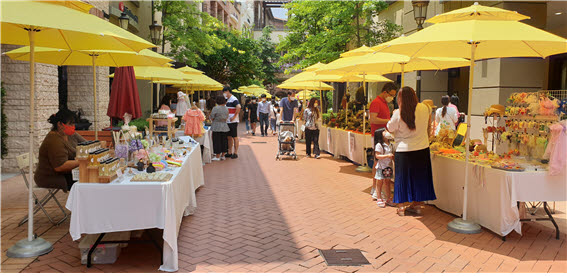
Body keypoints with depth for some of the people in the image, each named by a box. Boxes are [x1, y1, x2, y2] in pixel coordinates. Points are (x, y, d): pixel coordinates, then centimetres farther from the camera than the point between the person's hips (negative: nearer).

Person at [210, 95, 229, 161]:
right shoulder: (226, 109, 4)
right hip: (224, 126, 5)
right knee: (223, 140, 12)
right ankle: (223, 155, 18)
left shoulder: (215, 108, -12)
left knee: (217, 141, 1)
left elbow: (212, 118, -8)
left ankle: (217, 156, 4)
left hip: (216, 127, -5)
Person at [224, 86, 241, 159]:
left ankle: (235, 153, 4)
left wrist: (234, 117, -24)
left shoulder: (233, 99, -13)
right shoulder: (228, 100, 16)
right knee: (229, 137, 12)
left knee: (235, 137, -2)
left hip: (233, 122, -9)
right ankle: (230, 152, 19)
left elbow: (238, 107, -29)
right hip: (228, 122, 9)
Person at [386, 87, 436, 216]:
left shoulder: (398, 113, -17)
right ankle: (417, 205, 27)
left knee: (403, 178, 10)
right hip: (422, 149, 4)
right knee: (419, 177, 16)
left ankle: (402, 206, 18)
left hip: (404, 151, -3)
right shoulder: (424, 108, -5)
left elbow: (389, 129, -4)